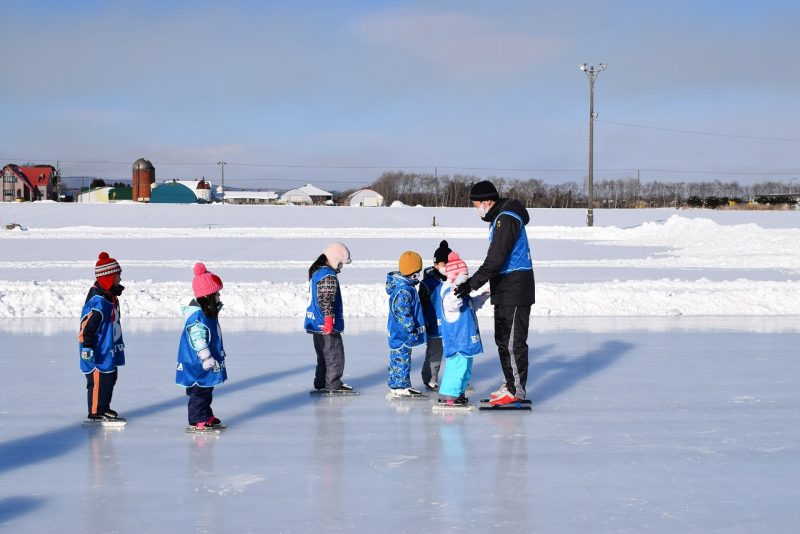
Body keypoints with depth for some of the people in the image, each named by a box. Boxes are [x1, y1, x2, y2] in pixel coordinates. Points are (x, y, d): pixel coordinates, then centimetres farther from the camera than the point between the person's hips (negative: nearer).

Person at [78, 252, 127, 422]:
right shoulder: (97, 299, -22)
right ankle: (95, 412, 4)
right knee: (99, 380, -4)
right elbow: (87, 325, -24)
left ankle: (104, 409, 29)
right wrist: (87, 347, -25)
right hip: (98, 351, -11)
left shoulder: (110, 295, 11)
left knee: (110, 378, 17)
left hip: (110, 349, 11)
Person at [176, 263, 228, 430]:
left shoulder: (208, 312, 11)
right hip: (198, 365, -10)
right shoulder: (197, 316, -22)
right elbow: (198, 340, -26)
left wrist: (219, 354, 28)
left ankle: (207, 417, 28)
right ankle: (197, 421, 2)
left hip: (207, 365, 10)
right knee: (199, 391, -4)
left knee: (206, 390, 18)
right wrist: (207, 358, -26)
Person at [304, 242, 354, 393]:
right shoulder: (329, 276, -18)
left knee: (323, 354, 18)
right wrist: (329, 320, -25)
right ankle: (333, 384, 1)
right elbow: (327, 300, -24)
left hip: (316, 323, 10)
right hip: (326, 325, -10)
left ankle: (321, 382, 23)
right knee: (335, 353, -2)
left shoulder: (316, 271, 14)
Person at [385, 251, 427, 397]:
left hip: (403, 333, 11)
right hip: (402, 333, -11)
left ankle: (403, 385, 23)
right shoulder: (403, 290, -22)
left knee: (402, 357, 15)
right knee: (401, 357, -5)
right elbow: (402, 312, -24)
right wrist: (411, 329, -21)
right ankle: (398, 386, -1)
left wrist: (413, 329, 25)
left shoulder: (406, 286, 12)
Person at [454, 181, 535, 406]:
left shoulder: (507, 219, -18)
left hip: (515, 288, -11)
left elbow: (496, 259, -24)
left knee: (513, 341, -8)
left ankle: (516, 389, -4)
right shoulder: (499, 218, 16)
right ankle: (510, 385, 23)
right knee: (502, 339, 15)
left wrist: (473, 283, -25)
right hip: (504, 290, 11)